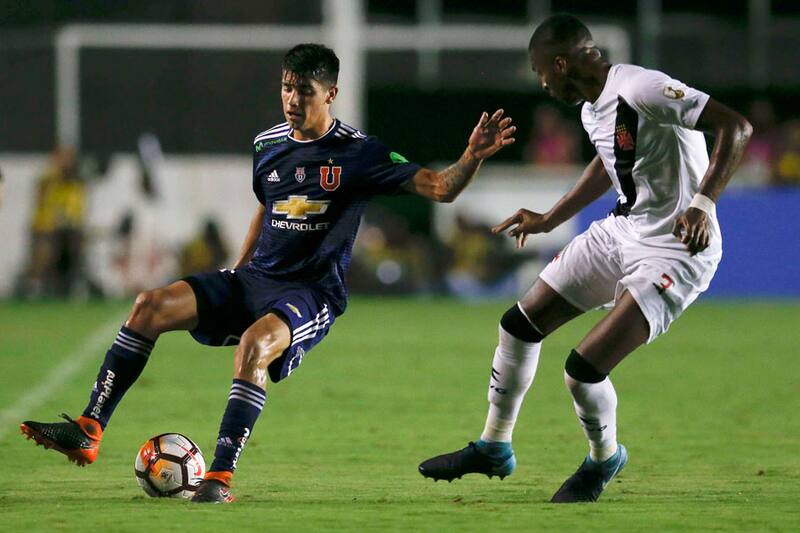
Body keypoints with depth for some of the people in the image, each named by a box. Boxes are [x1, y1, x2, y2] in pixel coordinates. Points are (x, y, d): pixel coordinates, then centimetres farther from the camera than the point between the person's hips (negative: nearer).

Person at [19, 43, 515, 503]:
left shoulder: (358, 153, -8)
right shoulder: (268, 145, 9)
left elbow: (440, 187, -12)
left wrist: (473, 157, -31)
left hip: (312, 293, -6)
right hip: (255, 278, 6)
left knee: (255, 343, -37)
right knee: (152, 305, -13)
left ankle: (221, 479, -37)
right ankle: (88, 431, -12)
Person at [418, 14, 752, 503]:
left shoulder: (642, 90, -23)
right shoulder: (593, 106, 6)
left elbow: (735, 127, -27)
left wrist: (702, 205, -36)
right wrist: (549, 220, 31)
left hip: (676, 249, -10)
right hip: (622, 230, 10)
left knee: (585, 366, -16)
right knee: (521, 324, 13)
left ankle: (605, 458, 15)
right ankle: (494, 447, 32)